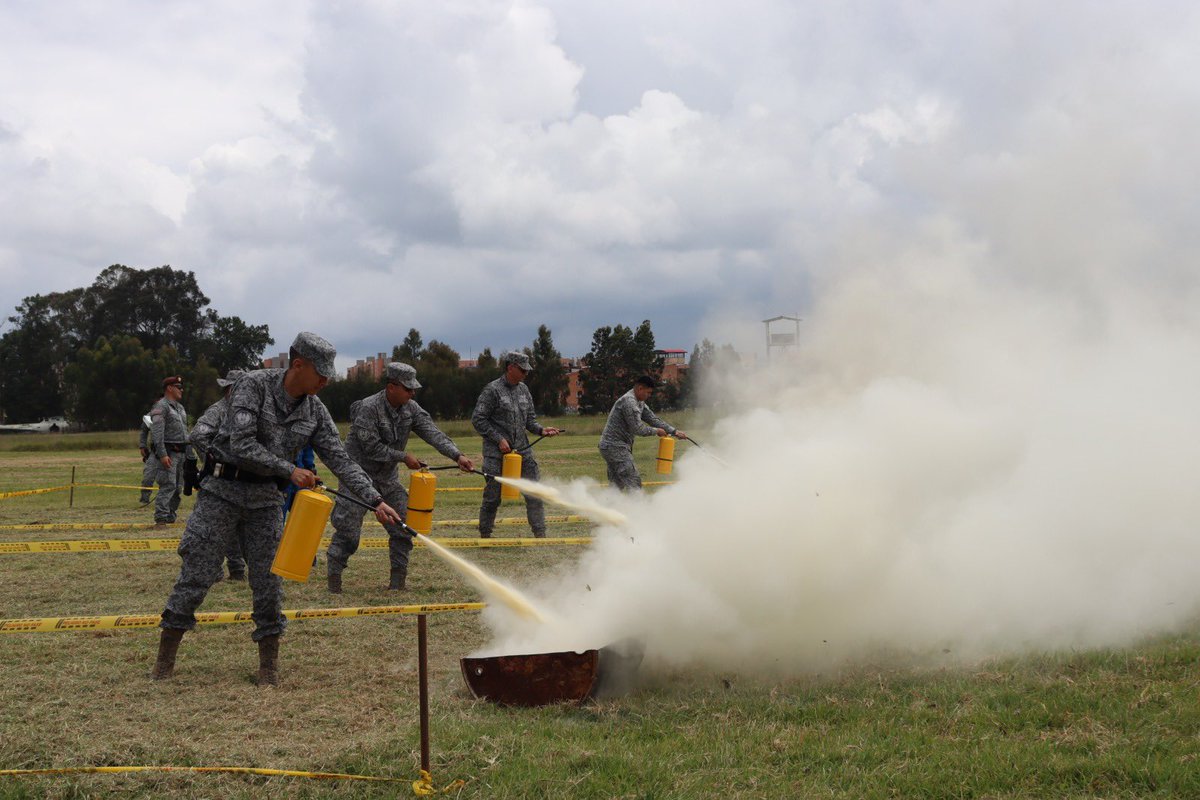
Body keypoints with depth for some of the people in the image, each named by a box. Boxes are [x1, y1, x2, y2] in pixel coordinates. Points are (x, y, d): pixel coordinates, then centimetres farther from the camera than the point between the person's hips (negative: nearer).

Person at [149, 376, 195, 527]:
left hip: (181, 453, 9)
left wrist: (190, 455, 20)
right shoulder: (160, 407, -9)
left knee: (178, 488, 10)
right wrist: (162, 454, -25)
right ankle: (160, 519, -15)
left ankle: (170, 517, 17)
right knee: (168, 486, -15)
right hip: (168, 453, -9)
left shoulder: (180, 407, 20)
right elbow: (157, 433, -17)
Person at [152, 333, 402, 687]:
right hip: (223, 488, -4)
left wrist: (376, 501, -6)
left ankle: (269, 665, 13)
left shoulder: (315, 411, 1)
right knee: (196, 574, -1)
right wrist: (290, 470, -20)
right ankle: (165, 658, 10)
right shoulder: (253, 385, -13)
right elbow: (241, 445, -21)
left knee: (268, 581, 2)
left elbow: (341, 461, 1)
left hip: (266, 498, 4)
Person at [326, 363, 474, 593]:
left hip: (387, 476, 6)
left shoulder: (411, 409, -2)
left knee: (402, 525, 2)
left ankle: (398, 578, 12)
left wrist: (457, 456, -24)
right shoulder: (368, 408, -22)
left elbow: (433, 433, -11)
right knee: (348, 527, -8)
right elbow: (372, 447, -22)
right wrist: (404, 457, -18)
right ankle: (333, 574, 5)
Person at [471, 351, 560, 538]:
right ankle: (485, 535, 17)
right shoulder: (492, 390, -9)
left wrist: (541, 430, -3)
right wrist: (499, 439, -14)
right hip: (496, 453, -6)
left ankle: (540, 534, 6)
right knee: (492, 496, 2)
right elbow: (478, 419, -10)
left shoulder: (523, 389, 10)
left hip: (522, 450, 6)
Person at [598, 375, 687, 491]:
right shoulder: (629, 401, -17)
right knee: (633, 482, -13)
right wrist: (656, 431, -5)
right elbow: (637, 429, -20)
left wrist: (674, 431, 12)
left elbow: (653, 419, 18)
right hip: (615, 447, -11)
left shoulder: (639, 402, 16)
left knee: (617, 486, 13)